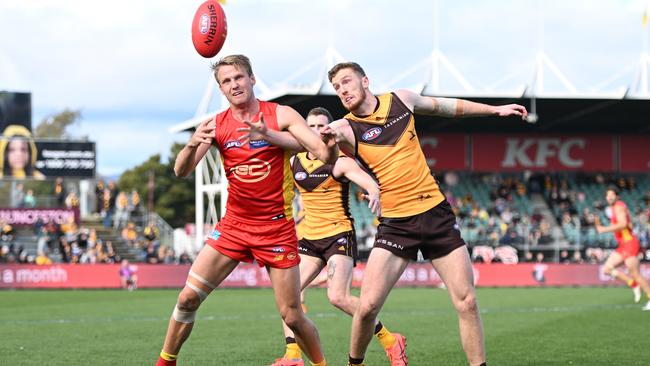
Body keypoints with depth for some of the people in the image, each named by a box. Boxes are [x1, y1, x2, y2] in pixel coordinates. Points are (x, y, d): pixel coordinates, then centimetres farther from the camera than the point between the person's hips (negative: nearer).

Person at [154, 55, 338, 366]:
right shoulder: (216, 125, -2)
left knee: (292, 317, -2)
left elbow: (325, 156, -14)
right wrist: (192, 144, -32)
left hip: (277, 228, -2)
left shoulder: (281, 115, -8)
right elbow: (181, 171, -10)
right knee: (188, 297, -5)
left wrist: (329, 146, -39)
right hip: (234, 224, 2)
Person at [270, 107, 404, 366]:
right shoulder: (294, 162, 7)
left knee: (338, 297, -19)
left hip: (339, 235, -6)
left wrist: (374, 194, -47)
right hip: (309, 237, 6)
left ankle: (390, 341, -5)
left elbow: (370, 183, -26)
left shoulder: (340, 162, -9)